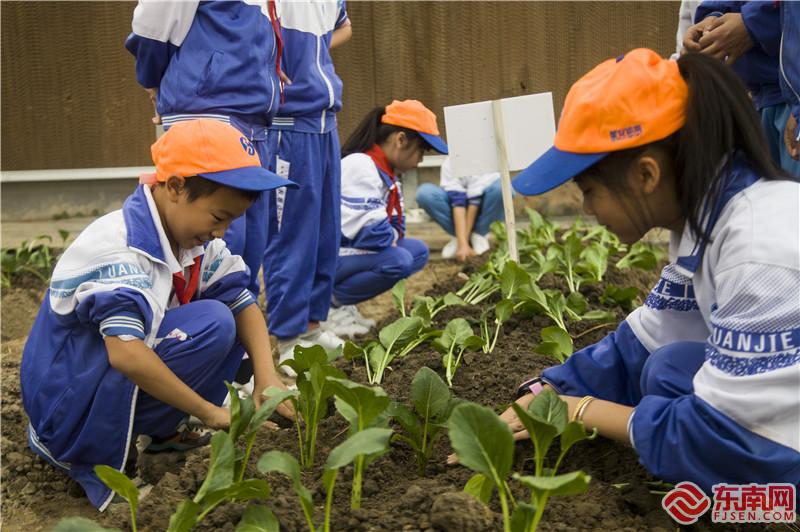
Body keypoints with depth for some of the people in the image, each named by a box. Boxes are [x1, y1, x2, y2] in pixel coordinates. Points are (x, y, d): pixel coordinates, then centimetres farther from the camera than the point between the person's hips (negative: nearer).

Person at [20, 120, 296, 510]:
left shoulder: (194, 240, 0)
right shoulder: (120, 248, -27)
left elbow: (243, 303, -1)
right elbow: (125, 353, -37)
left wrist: (267, 376, -17)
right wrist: (210, 412, -30)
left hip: (113, 377, 9)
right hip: (64, 403, -9)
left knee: (229, 319, 5)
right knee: (212, 324, -23)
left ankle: (156, 433, 3)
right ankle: (98, 450, -13)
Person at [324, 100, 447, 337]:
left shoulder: (386, 173, 10)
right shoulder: (360, 167, -22)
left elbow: (395, 226, 15)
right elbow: (372, 232, -29)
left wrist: (391, 235, -6)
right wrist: (393, 237, -8)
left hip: (348, 250, 10)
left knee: (418, 251, 6)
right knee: (398, 261, -27)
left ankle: (340, 303, 5)